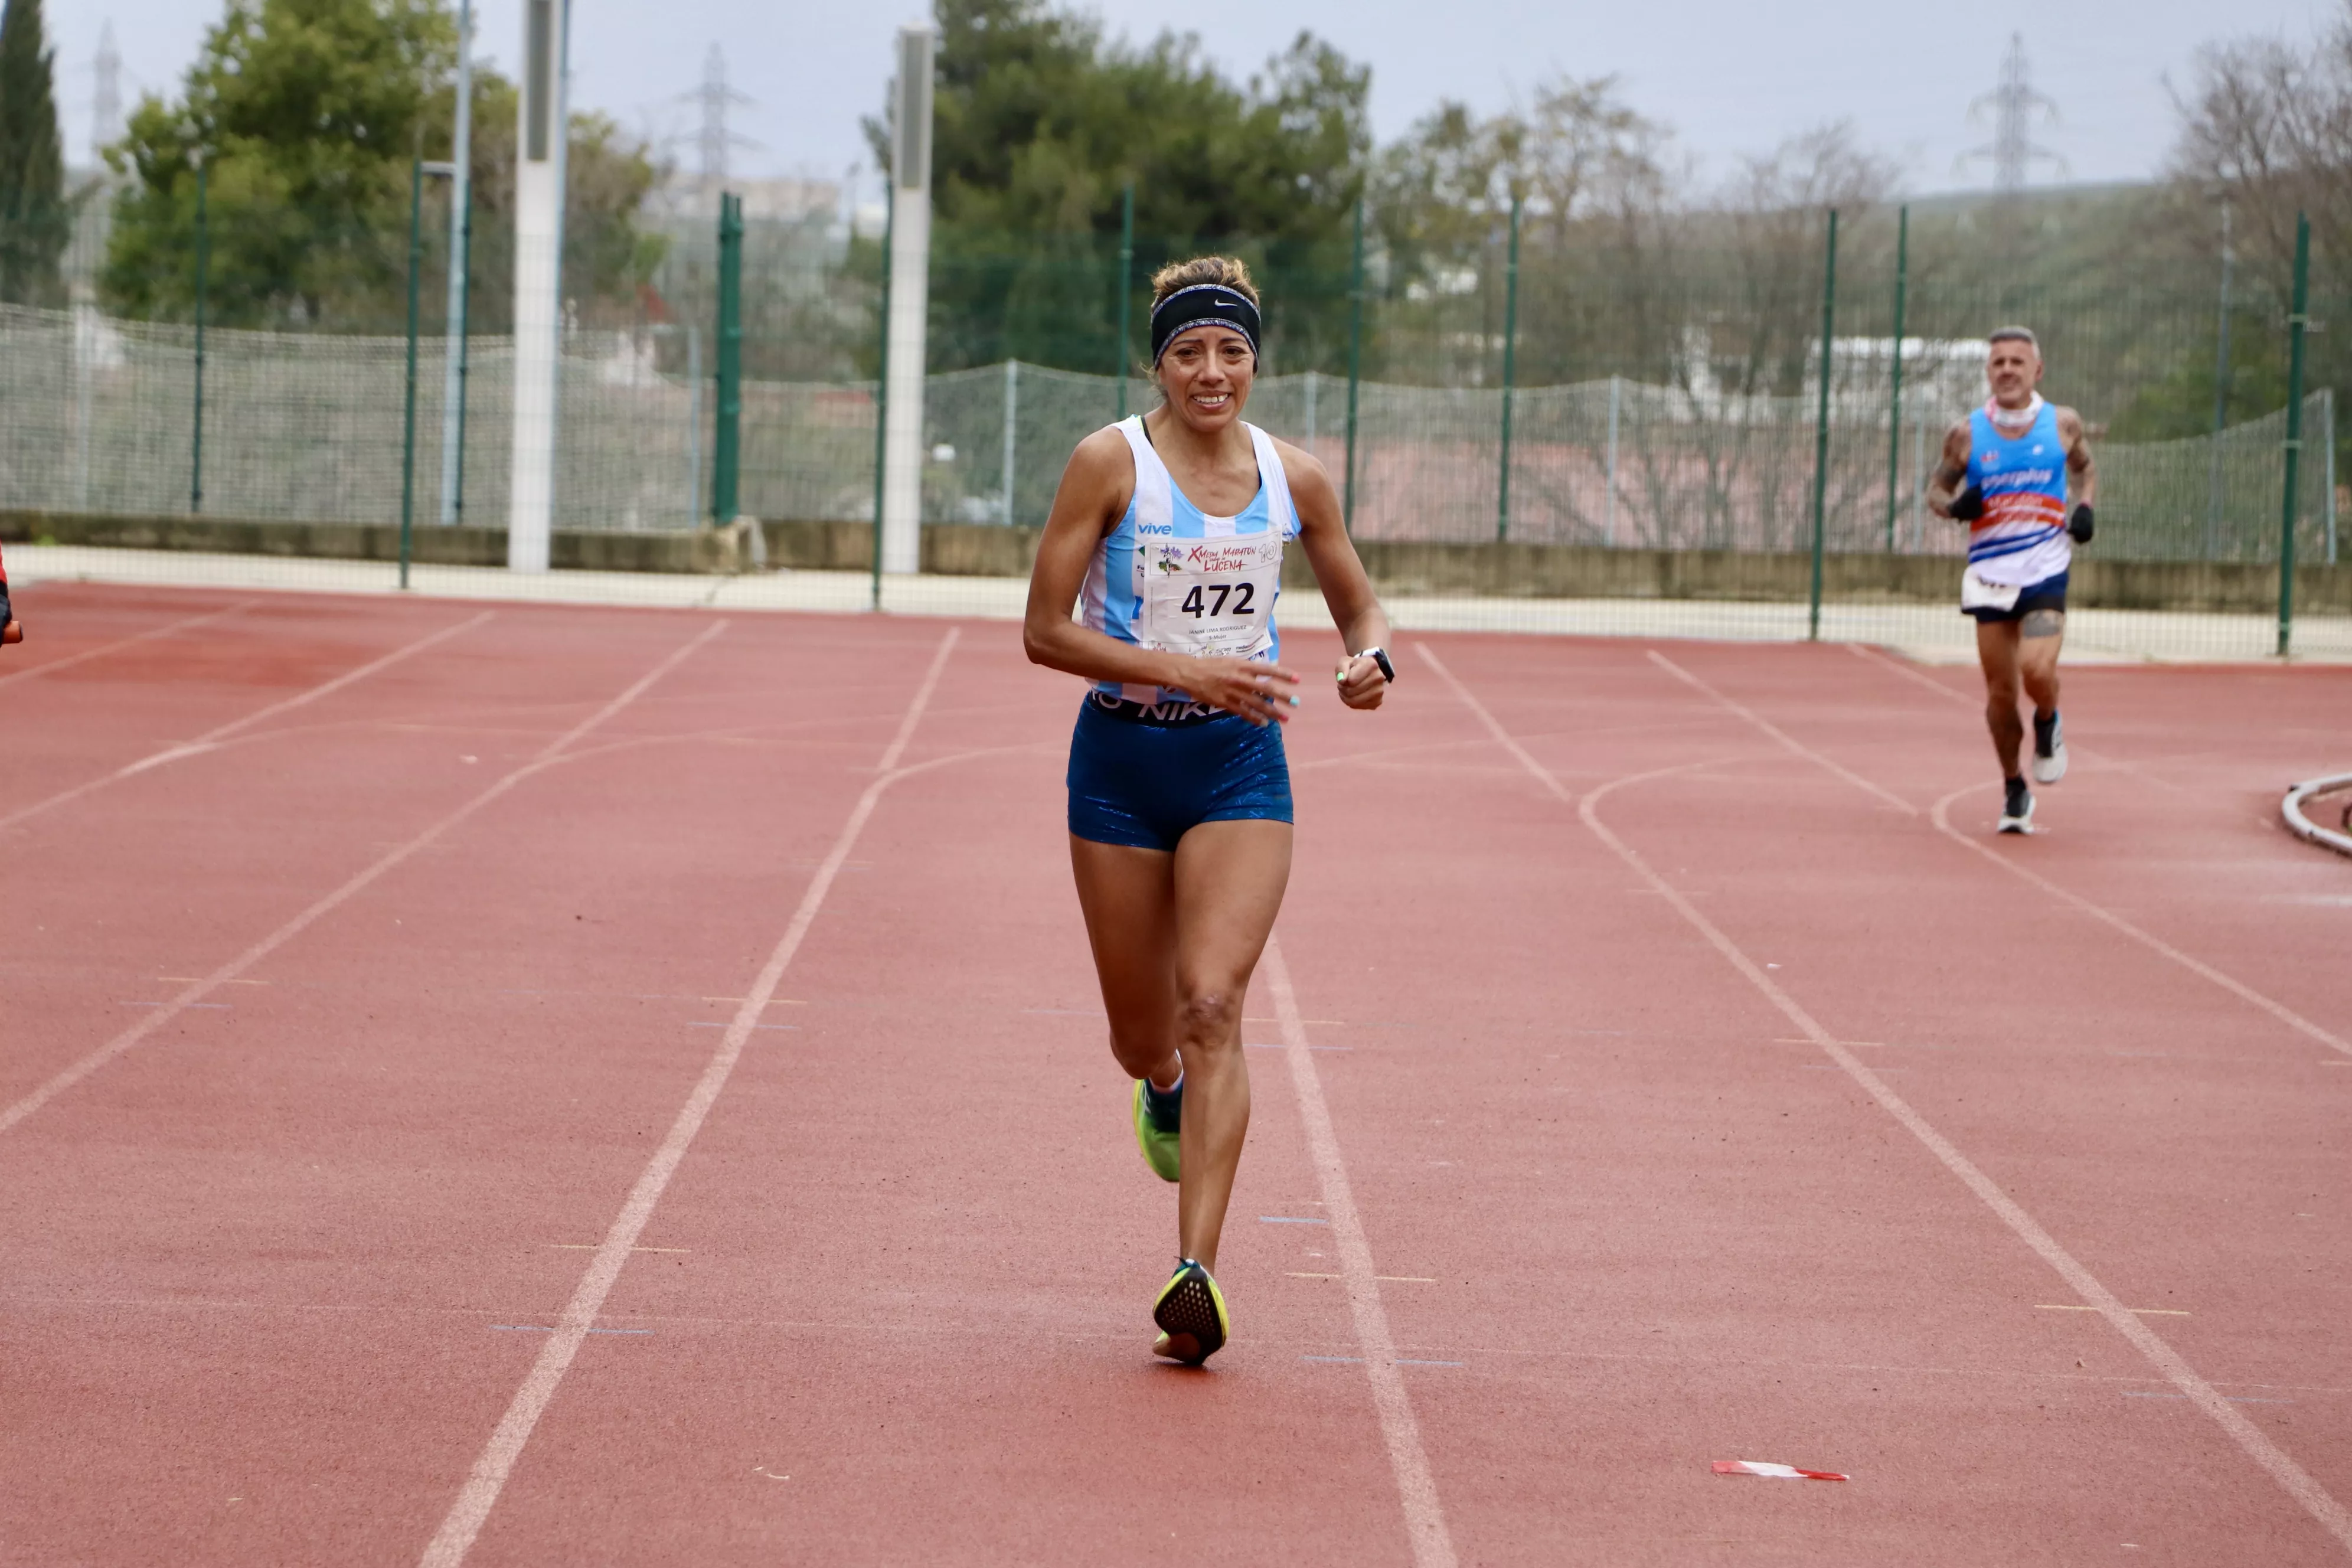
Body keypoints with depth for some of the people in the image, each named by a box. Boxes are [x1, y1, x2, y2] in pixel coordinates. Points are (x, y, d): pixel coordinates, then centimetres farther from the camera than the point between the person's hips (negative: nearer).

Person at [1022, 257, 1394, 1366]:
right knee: (1143, 1040, 9)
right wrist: (1187, 672, -20)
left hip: (1240, 768, 0)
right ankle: (1167, 1091, 49)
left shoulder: (1293, 480, 2)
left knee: (1213, 1005, -17)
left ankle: (1196, 1272, -22)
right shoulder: (1111, 463, -8)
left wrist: (1369, 662, -8)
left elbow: (1359, 606, 16)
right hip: (1122, 761, 0)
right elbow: (1046, 632, -10)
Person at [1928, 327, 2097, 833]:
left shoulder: (2063, 424, 2)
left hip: (2046, 571, -1)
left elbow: (2085, 468, 20)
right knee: (2000, 692, 3)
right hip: (1990, 577, 1)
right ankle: (2014, 791, 23)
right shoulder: (1967, 434, 0)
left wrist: (2085, 507, 0)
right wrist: (1953, 506, -13)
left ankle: (2048, 725, 14)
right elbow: (1938, 488, 10)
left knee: (2037, 670, -22)